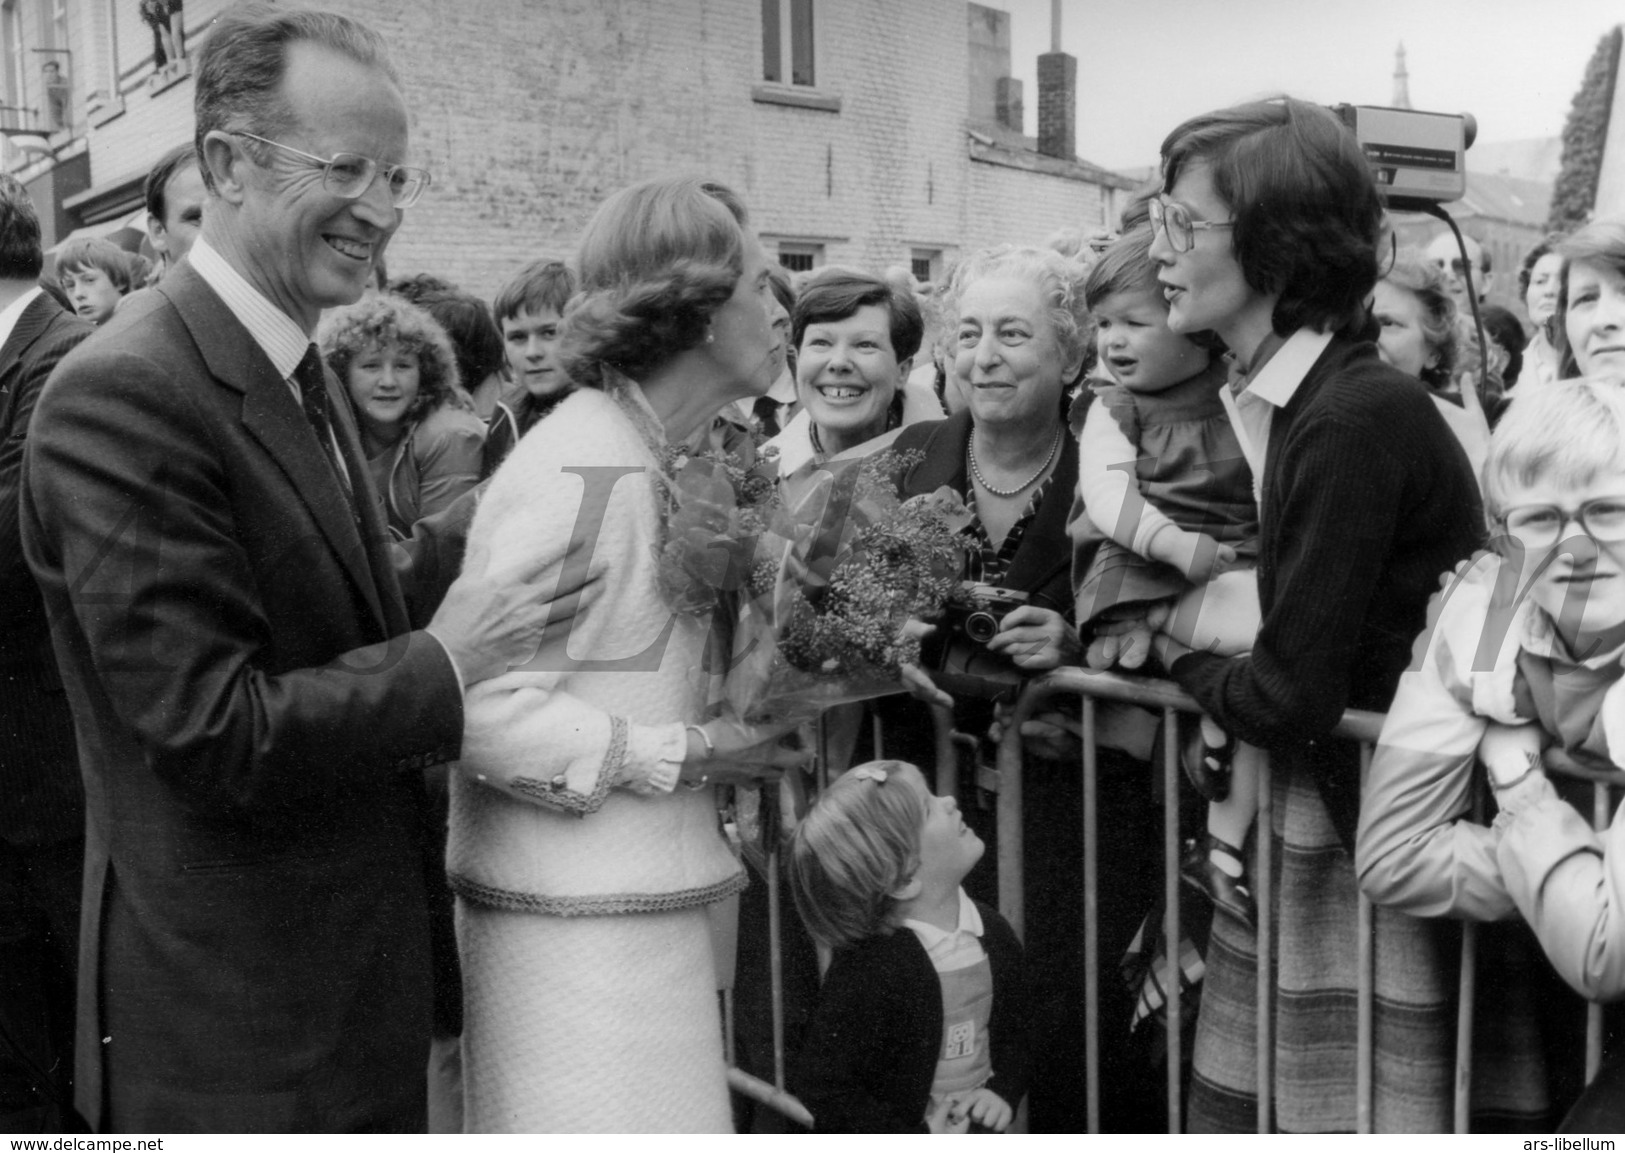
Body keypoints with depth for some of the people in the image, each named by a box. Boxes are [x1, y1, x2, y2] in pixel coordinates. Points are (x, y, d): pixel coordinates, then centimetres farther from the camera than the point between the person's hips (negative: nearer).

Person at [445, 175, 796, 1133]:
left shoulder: (645, 455, 9)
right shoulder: (587, 467, -18)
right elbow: (481, 702, -22)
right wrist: (686, 754, -17)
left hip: (643, 895, 9)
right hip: (579, 918, -9)